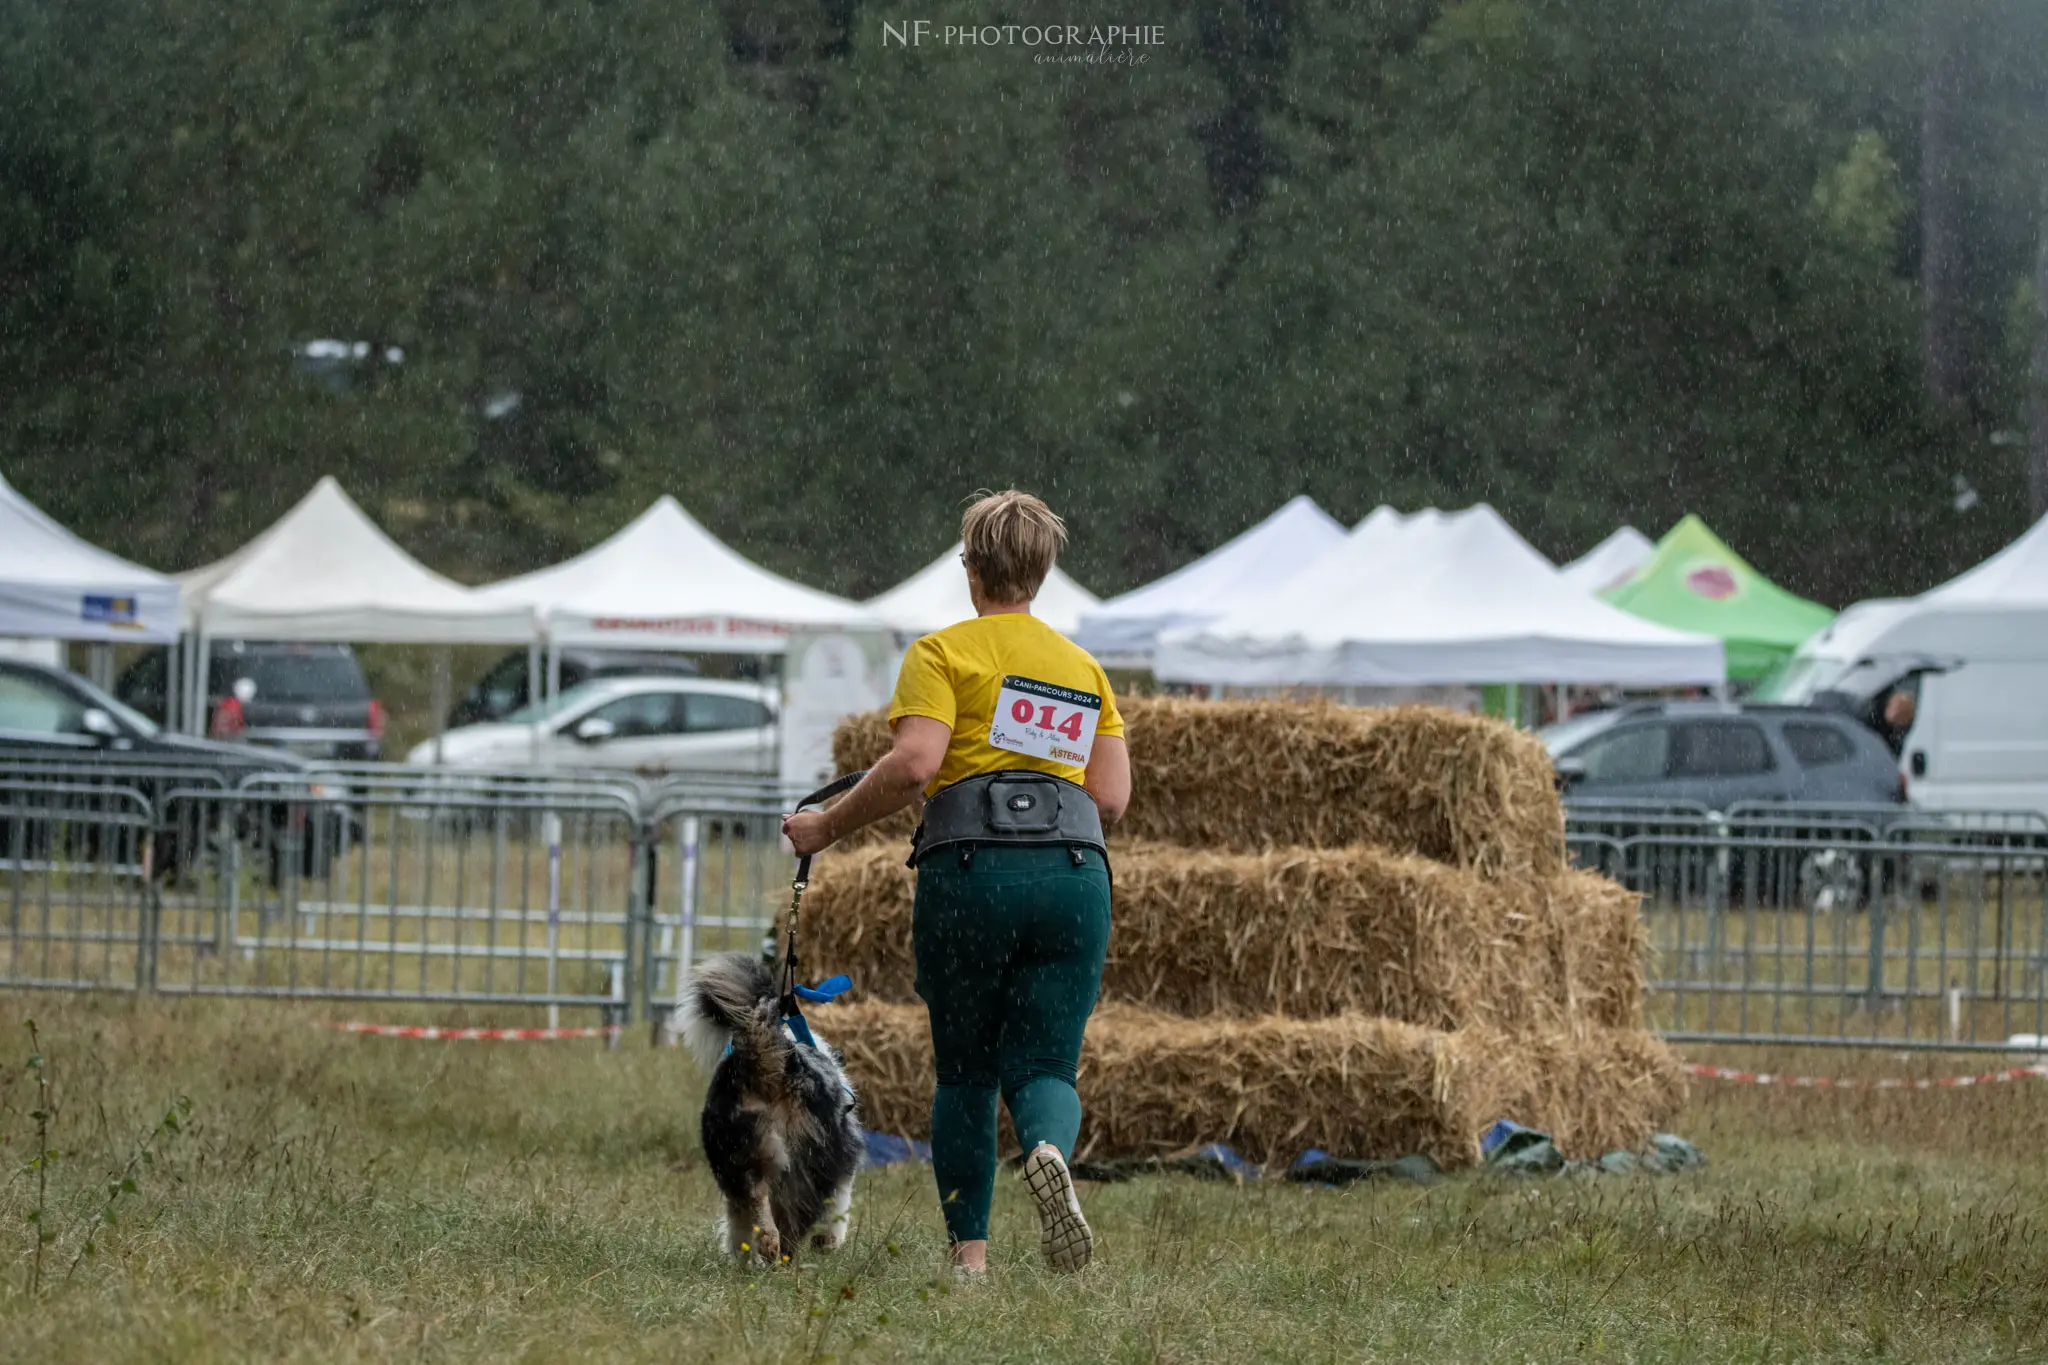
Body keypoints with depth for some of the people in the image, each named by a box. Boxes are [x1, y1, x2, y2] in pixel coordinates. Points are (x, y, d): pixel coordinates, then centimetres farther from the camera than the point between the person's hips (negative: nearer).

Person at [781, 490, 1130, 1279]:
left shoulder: (944, 653, 6)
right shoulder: (1084, 668, 21)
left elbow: (914, 764, -10)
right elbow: (1112, 799, 13)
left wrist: (829, 826, 1)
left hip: (971, 868, -3)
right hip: (1074, 873, 3)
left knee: (965, 1073, 10)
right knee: (1044, 1064, 3)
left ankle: (968, 1252, 5)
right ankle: (1051, 1152, -32)